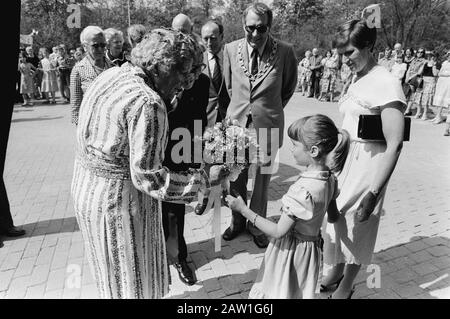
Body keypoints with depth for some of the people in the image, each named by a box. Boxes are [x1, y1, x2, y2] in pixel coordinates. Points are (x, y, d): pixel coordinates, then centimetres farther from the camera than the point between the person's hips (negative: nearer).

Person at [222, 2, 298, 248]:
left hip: (267, 125, -2)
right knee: (236, 179, 13)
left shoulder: (284, 52, -10)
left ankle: (257, 226, 32)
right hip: (236, 122, 2)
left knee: (262, 180, 10)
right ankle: (237, 222, 36)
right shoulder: (230, 49, -3)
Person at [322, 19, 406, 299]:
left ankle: (346, 287, 32)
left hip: (368, 165, -7)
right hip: (346, 159, 7)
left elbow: (395, 145, -21)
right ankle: (335, 273, 40)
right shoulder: (358, 78, 6)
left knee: (356, 225, 8)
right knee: (336, 217, 16)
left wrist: (373, 194, -23)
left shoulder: (386, 84, -17)